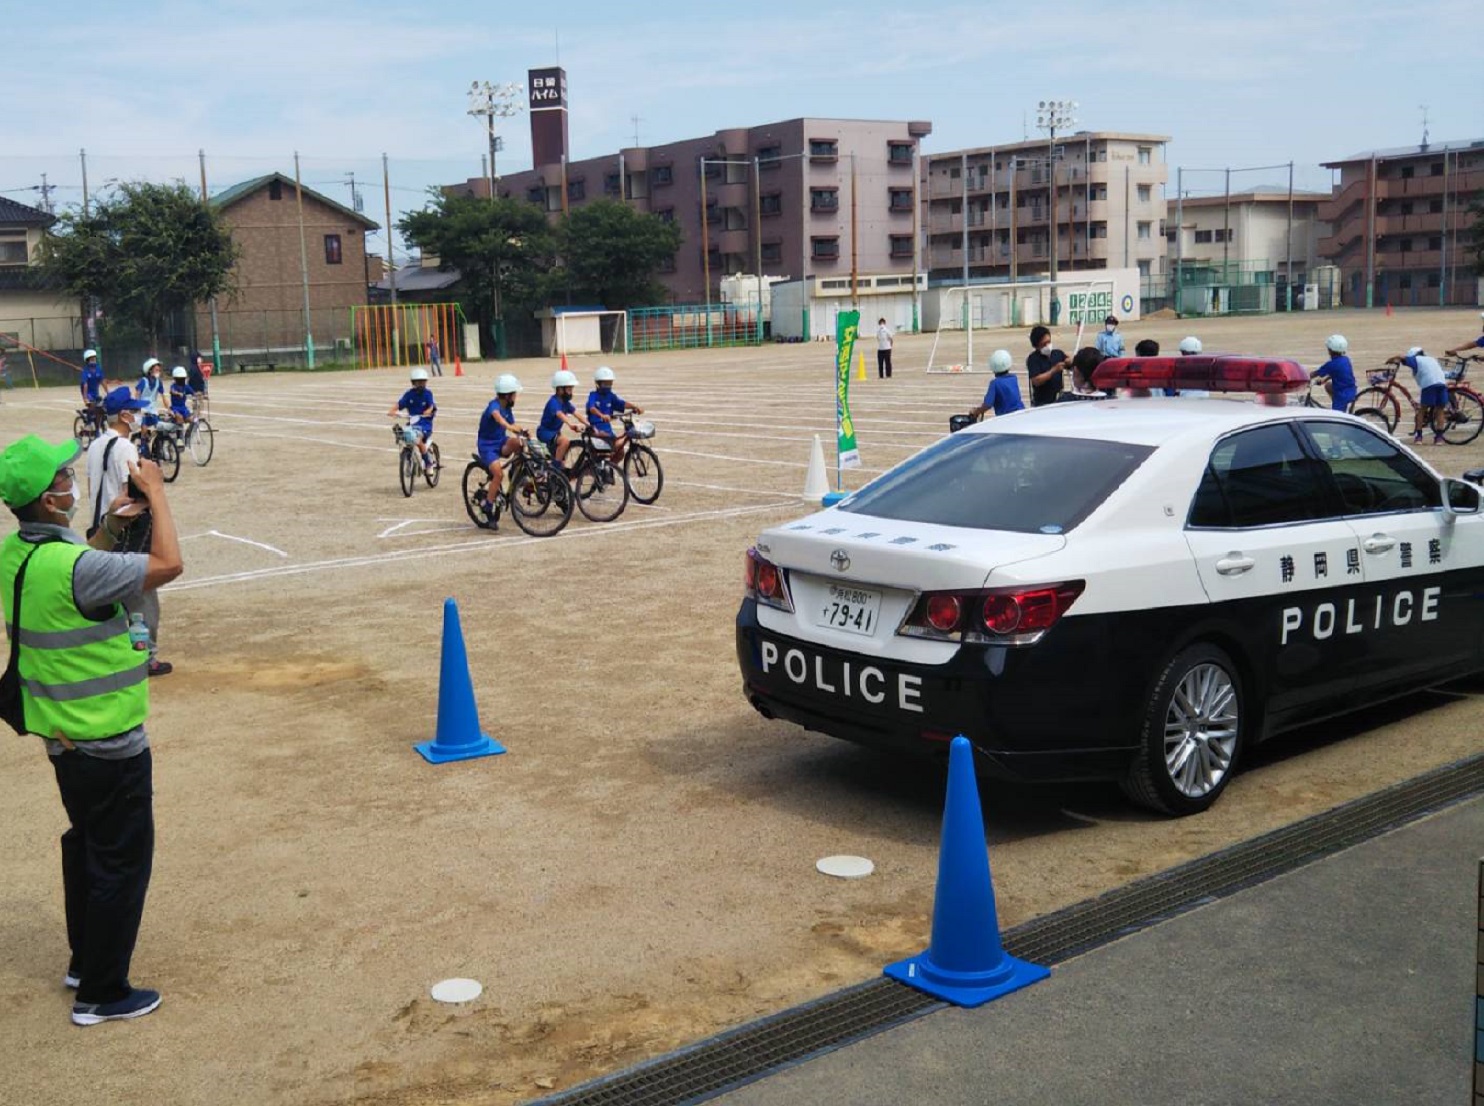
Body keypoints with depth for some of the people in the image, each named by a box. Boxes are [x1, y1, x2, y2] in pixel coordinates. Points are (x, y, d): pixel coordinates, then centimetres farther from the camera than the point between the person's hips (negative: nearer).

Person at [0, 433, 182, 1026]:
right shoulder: (71, 565, -29)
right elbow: (168, 564, -25)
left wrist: (110, 523, 9)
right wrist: (155, 491, -16)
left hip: (61, 733, 9)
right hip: (108, 745, -9)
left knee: (85, 844, 24)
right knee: (123, 860, 4)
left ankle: (84, 960, 39)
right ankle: (101, 993, 14)